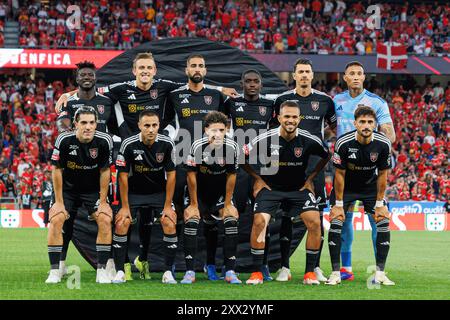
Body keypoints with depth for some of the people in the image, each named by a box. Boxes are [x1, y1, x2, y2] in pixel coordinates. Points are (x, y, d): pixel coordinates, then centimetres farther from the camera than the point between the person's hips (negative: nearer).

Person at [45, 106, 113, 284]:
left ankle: (101, 270, -7)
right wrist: (59, 202, -12)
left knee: (105, 219, -17)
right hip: (68, 188, -1)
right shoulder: (64, 140, -22)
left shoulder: (104, 141, -20)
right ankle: (55, 271, -8)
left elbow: (105, 171, -9)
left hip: (93, 189, 1)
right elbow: (57, 170, -13)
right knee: (56, 220, -18)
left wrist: (102, 201, -9)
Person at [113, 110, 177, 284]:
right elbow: (123, 176, -12)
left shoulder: (167, 144, -16)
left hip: (159, 192, 1)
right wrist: (125, 206, -12)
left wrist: (168, 205, -9)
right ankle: (120, 272, -6)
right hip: (134, 192, -1)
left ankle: (168, 272, -4)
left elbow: (171, 175, -8)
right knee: (121, 224, -17)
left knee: (170, 225, -16)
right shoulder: (128, 144, -20)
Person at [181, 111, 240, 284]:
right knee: (191, 219, -20)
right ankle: (189, 272, -17)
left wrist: (227, 204, -5)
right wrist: (194, 204, -11)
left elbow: (231, 176, -9)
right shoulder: (197, 146, -25)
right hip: (198, 192, -2)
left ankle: (230, 272, -8)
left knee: (231, 219, -15)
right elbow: (191, 175, -16)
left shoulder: (232, 147, -19)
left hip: (220, 193, 2)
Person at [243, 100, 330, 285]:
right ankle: (257, 273, -10)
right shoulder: (265, 140, -17)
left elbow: (326, 156, 10)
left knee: (314, 221, -18)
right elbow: (242, 157, 0)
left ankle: (310, 273, -4)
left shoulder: (310, 141, -13)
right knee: (259, 221, -22)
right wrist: (257, 178, 0)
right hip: (270, 186, -1)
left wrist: (311, 178, 6)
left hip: (299, 187, 1)